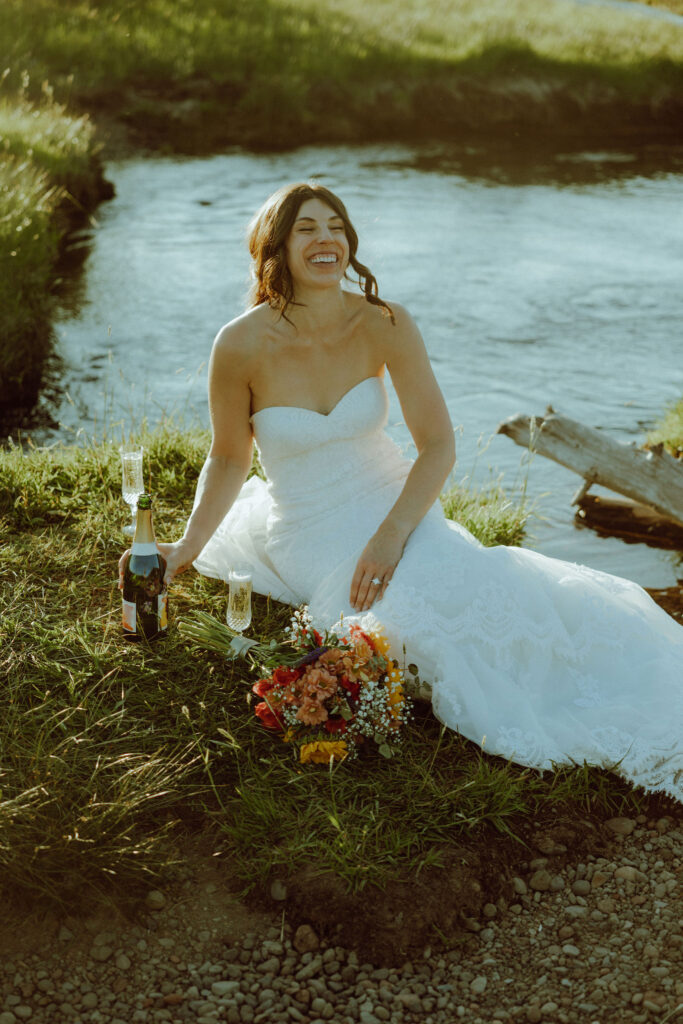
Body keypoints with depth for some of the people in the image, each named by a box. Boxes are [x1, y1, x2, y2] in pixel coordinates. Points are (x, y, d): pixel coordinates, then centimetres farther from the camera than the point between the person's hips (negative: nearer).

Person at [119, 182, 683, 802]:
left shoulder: (383, 325, -11)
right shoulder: (242, 345, -15)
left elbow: (438, 444, -9)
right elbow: (229, 459, 1)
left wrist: (393, 532, -22)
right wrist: (189, 546, -7)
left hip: (395, 506, 2)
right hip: (311, 535, -2)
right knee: (420, 614, -29)